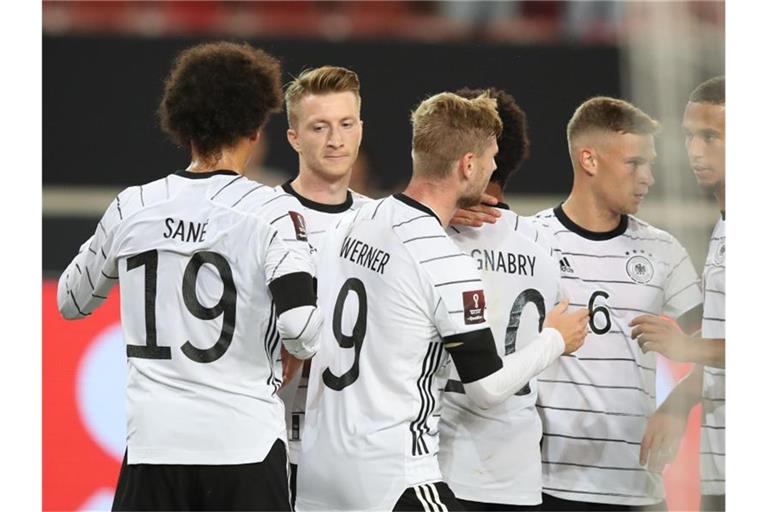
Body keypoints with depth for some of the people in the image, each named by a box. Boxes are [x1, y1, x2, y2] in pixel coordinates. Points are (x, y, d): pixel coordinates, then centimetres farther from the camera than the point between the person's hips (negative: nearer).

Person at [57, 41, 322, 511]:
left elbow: (71, 301, 18)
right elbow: (299, 328, -16)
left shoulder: (132, 207, 4)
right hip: (246, 444, -3)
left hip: (154, 443, 3)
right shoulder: (272, 211, -6)